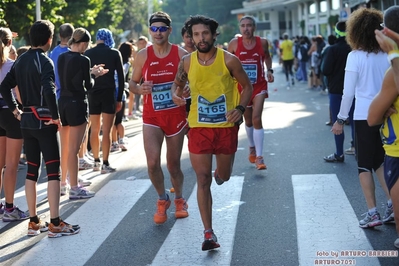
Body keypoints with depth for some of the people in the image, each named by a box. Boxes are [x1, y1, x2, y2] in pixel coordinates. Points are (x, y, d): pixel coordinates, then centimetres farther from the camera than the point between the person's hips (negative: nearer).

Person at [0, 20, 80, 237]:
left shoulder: (20, 61, 9)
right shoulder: (44, 61, -14)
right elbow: (49, 91, -28)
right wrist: (55, 116, -18)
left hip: (26, 120, 7)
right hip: (43, 121, -7)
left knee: (31, 170, 12)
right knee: (53, 170, -4)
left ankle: (33, 222, 16)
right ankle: (55, 224, -4)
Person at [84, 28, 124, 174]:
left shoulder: (88, 53, 3)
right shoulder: (114, 53, -1)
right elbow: (121, 77, -2)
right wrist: (119, 99, 2)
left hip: (92, 94, 2)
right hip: (109, 93, -2)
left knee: (94, 130, 12)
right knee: (106, 131, -3)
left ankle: (96, 161, 19)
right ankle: (105, 164, -5)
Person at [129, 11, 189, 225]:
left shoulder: (181, 54, -5)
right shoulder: (143, 55, -2)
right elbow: (132, 83, 7)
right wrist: (140, 89, -16)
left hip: (176, 115, 0)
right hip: (152, 117, 0)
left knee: (173, 164, 9)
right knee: (152, 163, -13)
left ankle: (179, 200, 34)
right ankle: (162, 199, 12)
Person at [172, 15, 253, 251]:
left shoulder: (229, 60, -9)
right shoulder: (187, 62, -3)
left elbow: (247, 86, 2)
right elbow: (178, 83, 14)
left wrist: (240, 108, -15)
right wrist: (176, 95, -9)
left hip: (226, 127, 0)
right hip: (199, 127, 1)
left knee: (223, 176, 15)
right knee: (203, 181, -4)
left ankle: (219, 171, 55)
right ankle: (209, 233, 1)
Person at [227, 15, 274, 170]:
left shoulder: (262, 42, -5)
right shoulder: (234, 43, -7)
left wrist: (270, 70, 0)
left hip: (259, 86, -1)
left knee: (257, 119, -14)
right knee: (248, 120, 16)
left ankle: (259, 157, -12)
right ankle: (252, 147, 41)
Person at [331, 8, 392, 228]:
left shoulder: (355, 56, -10)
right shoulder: (387, 56, -1)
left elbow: (348, 92, -9)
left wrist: (340, 119, 0)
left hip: (364, 116, -4)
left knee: (365, 165, 7)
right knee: (380, 161, 19)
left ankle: (372, 213, 4)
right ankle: (392, 204, 8)